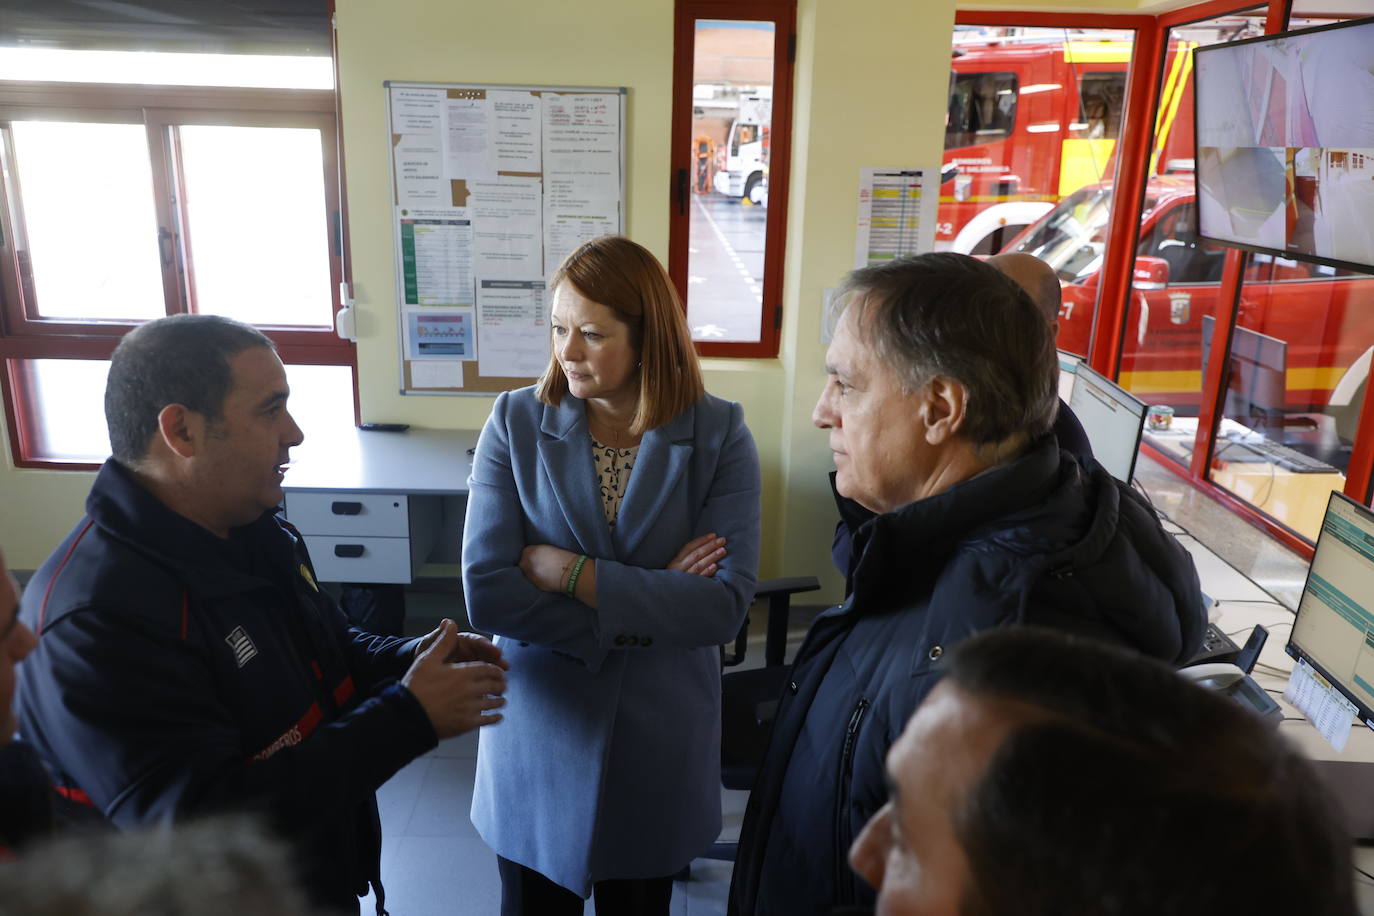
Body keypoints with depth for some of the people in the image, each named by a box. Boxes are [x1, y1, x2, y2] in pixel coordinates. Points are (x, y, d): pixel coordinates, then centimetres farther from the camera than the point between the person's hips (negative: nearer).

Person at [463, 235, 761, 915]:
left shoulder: (720, 435, -10)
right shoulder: (515, 422, -9)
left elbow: (725, 605, -19)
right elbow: (486, 593, -17)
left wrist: (566, 571, -20)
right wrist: (649, 608, -18)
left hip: (659, 744, 0)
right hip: (538, 739, 1)